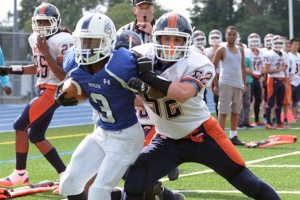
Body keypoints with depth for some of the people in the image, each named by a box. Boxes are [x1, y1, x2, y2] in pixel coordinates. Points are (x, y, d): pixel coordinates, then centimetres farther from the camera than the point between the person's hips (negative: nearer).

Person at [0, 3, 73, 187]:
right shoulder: (36, 39, 10)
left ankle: (20, 173, 3)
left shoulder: (62, 41, -16)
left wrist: (45, 52, -25)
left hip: (54, 91, -9)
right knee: (36, 136, 10)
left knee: (21, 126, -9)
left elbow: (63, 75, -20)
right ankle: (65, 174, 15)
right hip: (44, 90, 9)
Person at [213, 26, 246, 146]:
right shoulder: (222, 50, -3)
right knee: (223, 111, -7)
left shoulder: (240, 50, 13)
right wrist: (216, 84, -7)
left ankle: (233, 136, 15)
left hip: (238, 84, 6)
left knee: (236, 111, 9)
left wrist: (244, 83, 12)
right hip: (226, 84, -6)